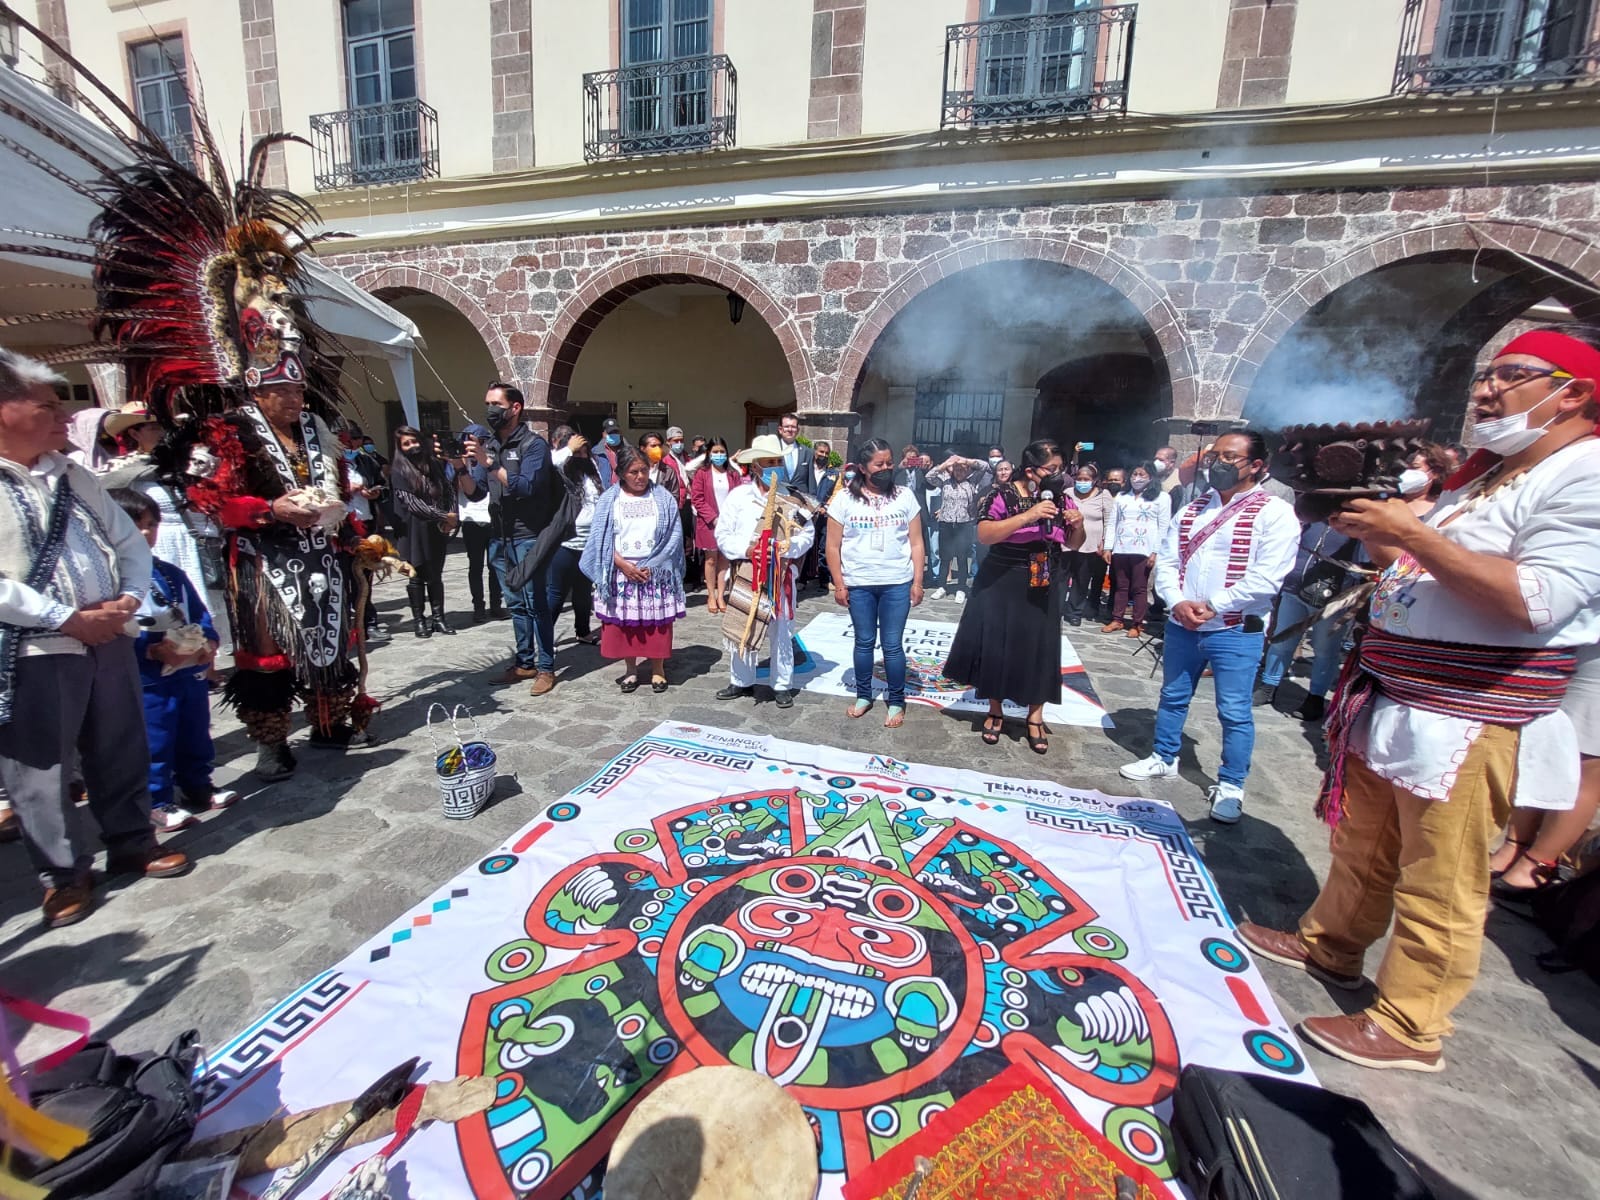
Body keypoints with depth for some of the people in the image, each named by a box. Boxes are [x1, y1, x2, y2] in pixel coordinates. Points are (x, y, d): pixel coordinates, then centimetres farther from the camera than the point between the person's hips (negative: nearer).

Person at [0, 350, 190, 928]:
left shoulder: (74, 476, 9)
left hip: (108, 640, 5)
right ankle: (63, 874, 25)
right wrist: (67, 619, -18)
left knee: (123, 753, 16)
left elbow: (131, 542, 12)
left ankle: (133, 843, 32)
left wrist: (129, 598, -4)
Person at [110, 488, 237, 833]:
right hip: (147, 682, -7)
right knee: (155, 744, 4)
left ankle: (197, 785, 34)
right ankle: (158, 801, 18)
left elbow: (199, 614, 10)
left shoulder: (171, 574, 10)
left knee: (195, 736, 18)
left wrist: (209, 641, -7)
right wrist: (154, 651, -29)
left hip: (191, 673, 7)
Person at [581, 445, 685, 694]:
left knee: (657, 622, 2)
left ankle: (658, 669, 16)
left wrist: (650, 566, -11)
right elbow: (601, 537, 0)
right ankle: (630, 668, 20)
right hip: (620, 572, 1)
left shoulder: (663, 498, 2)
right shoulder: (609, 500, 4)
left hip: (656, 572, -1)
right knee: (624, 622, 4)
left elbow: (673, 536, -3)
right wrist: (623, 564, -12)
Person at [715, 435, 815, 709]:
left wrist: (786, 548, -18)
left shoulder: (793, 496, 1)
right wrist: (745, 549, -17)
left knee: (781, 632, 7)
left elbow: (807, 534, -1)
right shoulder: (738, 495, 0)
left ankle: (781, 685, 21)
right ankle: (741, 681, 26)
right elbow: (723, 535, 0)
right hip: (746, 573, 1)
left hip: (781, 575, 0)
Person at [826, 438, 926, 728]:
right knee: (864, 642, 13)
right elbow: (833, 546, -1)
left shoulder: (904, 496, 1)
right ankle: (863, 695, 29)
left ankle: (896, 702, 19)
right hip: (858, 584, 0)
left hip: (897, 583, 0)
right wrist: (838, 584, -3)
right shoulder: (844, 497, -3)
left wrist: (917, 581, -1)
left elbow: (916, 543, 3)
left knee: (892, 644, 5)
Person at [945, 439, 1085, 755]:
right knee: (996, 647, 5)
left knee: (1039, 650, 7)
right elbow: (983, 535, -24)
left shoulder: (1062, 498, 3)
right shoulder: (1004, 496, -12)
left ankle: (1035, 717, 22)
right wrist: (1028, 516, -30)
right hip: (1002, 586, -3)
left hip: (1044, 588, 4)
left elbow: (1072, 545, 11)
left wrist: (1078, 525, -11)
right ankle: (995, 711, 24)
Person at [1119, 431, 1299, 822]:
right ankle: (1164, 758, 35)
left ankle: (1230, 786, 19)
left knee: (1234, 712, 3)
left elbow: (1267, 578, -15)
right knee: (1172, 696, 17)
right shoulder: (1192, 510, 11)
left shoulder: (1275, 513, -6)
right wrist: (1177, 602, -11)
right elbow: (1166, 561, 5)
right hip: (1181, 625, 5)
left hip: (1236, 631, -5)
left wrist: (1213, 605, -17)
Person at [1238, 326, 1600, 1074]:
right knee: (1361, 845, 21)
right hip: (1394, 705, 9)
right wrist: (1372, 534, 4)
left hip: (1468, 723, -8)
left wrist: (1409, 533, -24)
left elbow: (1533, 601, -24)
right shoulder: (1484, 474, 15)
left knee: (1438, 886, 3)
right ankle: (1330, 945, 38)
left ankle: (1407, 1028, 18)